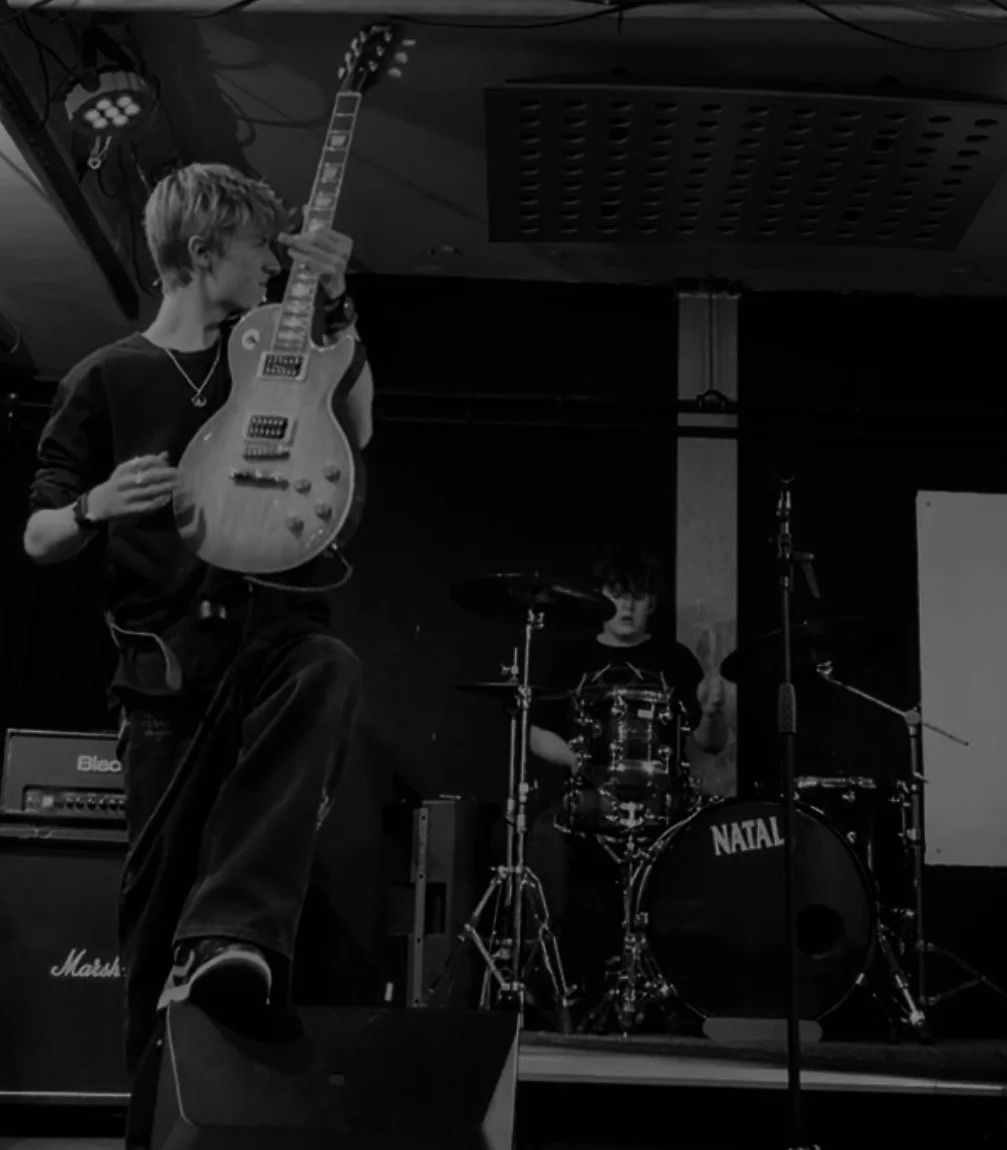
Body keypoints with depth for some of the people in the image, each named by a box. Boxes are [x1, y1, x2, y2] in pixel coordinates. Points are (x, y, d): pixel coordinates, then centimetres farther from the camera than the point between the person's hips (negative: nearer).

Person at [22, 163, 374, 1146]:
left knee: (330, 672, -35)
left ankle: (233, 938, -43)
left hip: (278, 630, 1)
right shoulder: (107, 380, 6)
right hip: (167, 657, -1)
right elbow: (39, 540, 7)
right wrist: (95, 508, -15)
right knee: (157, 885, 1)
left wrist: (335, 308, -4)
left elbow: (355, 434, 1)